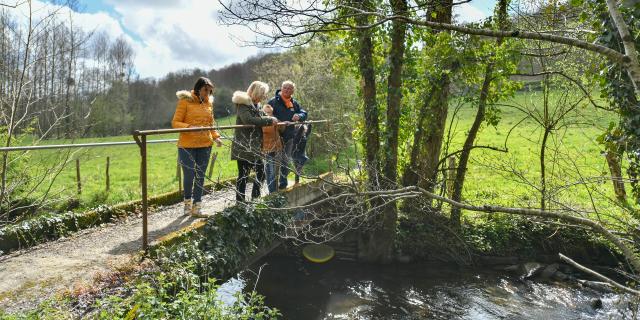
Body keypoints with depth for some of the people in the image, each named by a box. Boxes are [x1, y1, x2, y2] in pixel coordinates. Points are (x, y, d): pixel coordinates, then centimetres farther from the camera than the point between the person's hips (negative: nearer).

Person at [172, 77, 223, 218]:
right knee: (189, 176, -1)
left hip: (205, 145, 5)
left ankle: (197, 207, 13)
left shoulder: (208, 102, 11)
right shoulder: (185, 101, -5)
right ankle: (188, 202, 26)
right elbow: (175, 123, -7)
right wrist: (190, 127, -25)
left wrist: (216, 136, 3)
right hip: (187, 145, -4)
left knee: (200, 176, 5)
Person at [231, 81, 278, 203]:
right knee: (243, 174, -2)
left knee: (261, 172, 11)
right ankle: (240, 201, 8)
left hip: (255, 147, 9)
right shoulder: (242, 104, -13)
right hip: (243, 148, -9)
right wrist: (269, 120, -22)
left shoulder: (256, 105, 15)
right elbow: (248, 120, -29)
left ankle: (255, 197, 23)